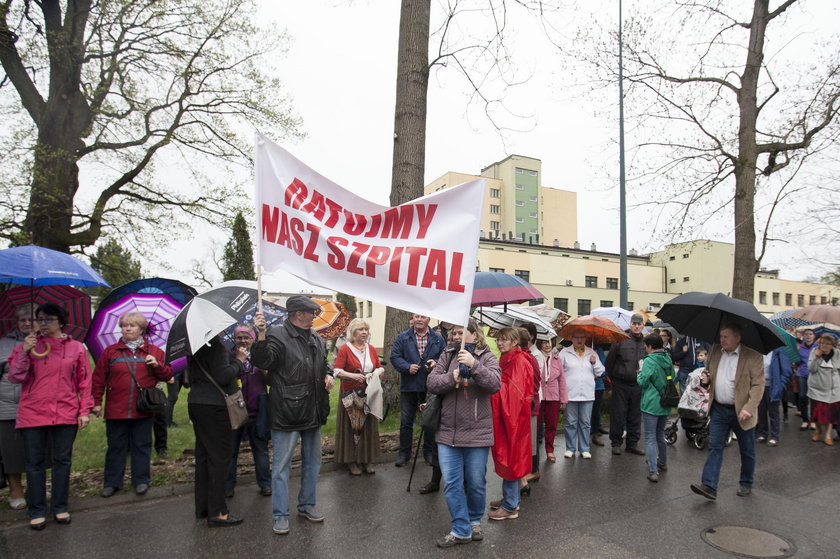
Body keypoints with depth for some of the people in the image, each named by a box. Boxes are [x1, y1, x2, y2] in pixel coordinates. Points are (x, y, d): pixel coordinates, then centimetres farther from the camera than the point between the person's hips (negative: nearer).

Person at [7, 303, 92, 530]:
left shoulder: (76, 348, 3)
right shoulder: (27, 346, 4)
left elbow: (84, 382, 4)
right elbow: (15, 377, -4)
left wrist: (84, 411, 0)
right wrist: (24, 352, -15)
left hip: (66, 414, 0)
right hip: (32, 415, 0)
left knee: (62, 461, 8)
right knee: (35, 463, 7)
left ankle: (60, 507, 20)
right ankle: (37, 511, 18)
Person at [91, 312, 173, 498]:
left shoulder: (154, 351, 7)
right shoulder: (110, 351, 6)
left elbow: (168, 375, 7)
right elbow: (99, 378, 5)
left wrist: (157, 365, -12)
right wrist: (97, 402, 1)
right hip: (116, 410, 0)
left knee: (142, 446, 8)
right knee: (115, 446, 9)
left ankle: (141, 480, 19)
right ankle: (112, 482, 21)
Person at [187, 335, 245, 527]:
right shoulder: (216, 344, -17)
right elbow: (223, 376, -23)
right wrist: (238, 360, -9)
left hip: (196, 403, 9)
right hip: (214, 406, -9)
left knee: (203, 455, 16)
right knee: (219, 457, -2)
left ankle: (202, 507, 26)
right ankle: (217, 512, 3)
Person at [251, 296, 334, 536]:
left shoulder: (315, 338, 9)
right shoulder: (278, 336, -14)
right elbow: (261, 362, -28)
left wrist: (328, 374, 3)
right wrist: (261, 335, -41)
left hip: (312, 412, 8)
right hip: (287, 412, -7)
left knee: (312, 461, 18)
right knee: (282, 464, 3)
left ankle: (306, 505, 34)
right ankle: (280, 515, 16)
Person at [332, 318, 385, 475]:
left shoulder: (371, 349, 9)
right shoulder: (345, 349, -6)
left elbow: (380, 368, 16)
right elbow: (336, 371, -11)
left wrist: (378, 372, -6)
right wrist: (353, 375, -23)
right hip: (350, 394, -4)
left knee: (368, 425, 7)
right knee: (351, 425, 0)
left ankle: (368, 459, 19)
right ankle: (351, 461, 11)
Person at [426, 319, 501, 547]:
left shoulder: (486, 357, -4)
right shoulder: (447, 355, 6)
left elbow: (495, 384, -19)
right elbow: (431, 382, 0)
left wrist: (473, 364, -30)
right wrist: (452, 378, -17)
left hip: (477, 432, -3)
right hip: (447, 432, 3)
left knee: (476, 483, 12)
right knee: (451, 484, 5)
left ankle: (474, 521, 37)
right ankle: (461, 530, 19)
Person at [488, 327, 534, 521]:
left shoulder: (519, 361, -14)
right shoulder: (506, 360, 13)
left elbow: (514, 390, -22)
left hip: (513, 414, -9)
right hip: (503, 412, 9)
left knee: (510, 456, -2)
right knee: (506, 456, 15)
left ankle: (510, 506, 7)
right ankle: (510, 498, 27)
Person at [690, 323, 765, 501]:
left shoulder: (753, 357, -11)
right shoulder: (715, 350, 4)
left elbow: (758, 385, -13)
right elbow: (708, 372, 19)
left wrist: (748, 409, -22)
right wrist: (706, 378, -4)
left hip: (741, 412, -3)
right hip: (718, 409, 4)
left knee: (747, 450, 13)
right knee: (714, 446, -2)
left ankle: (746, 484, 31)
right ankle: (709, 486, -5)